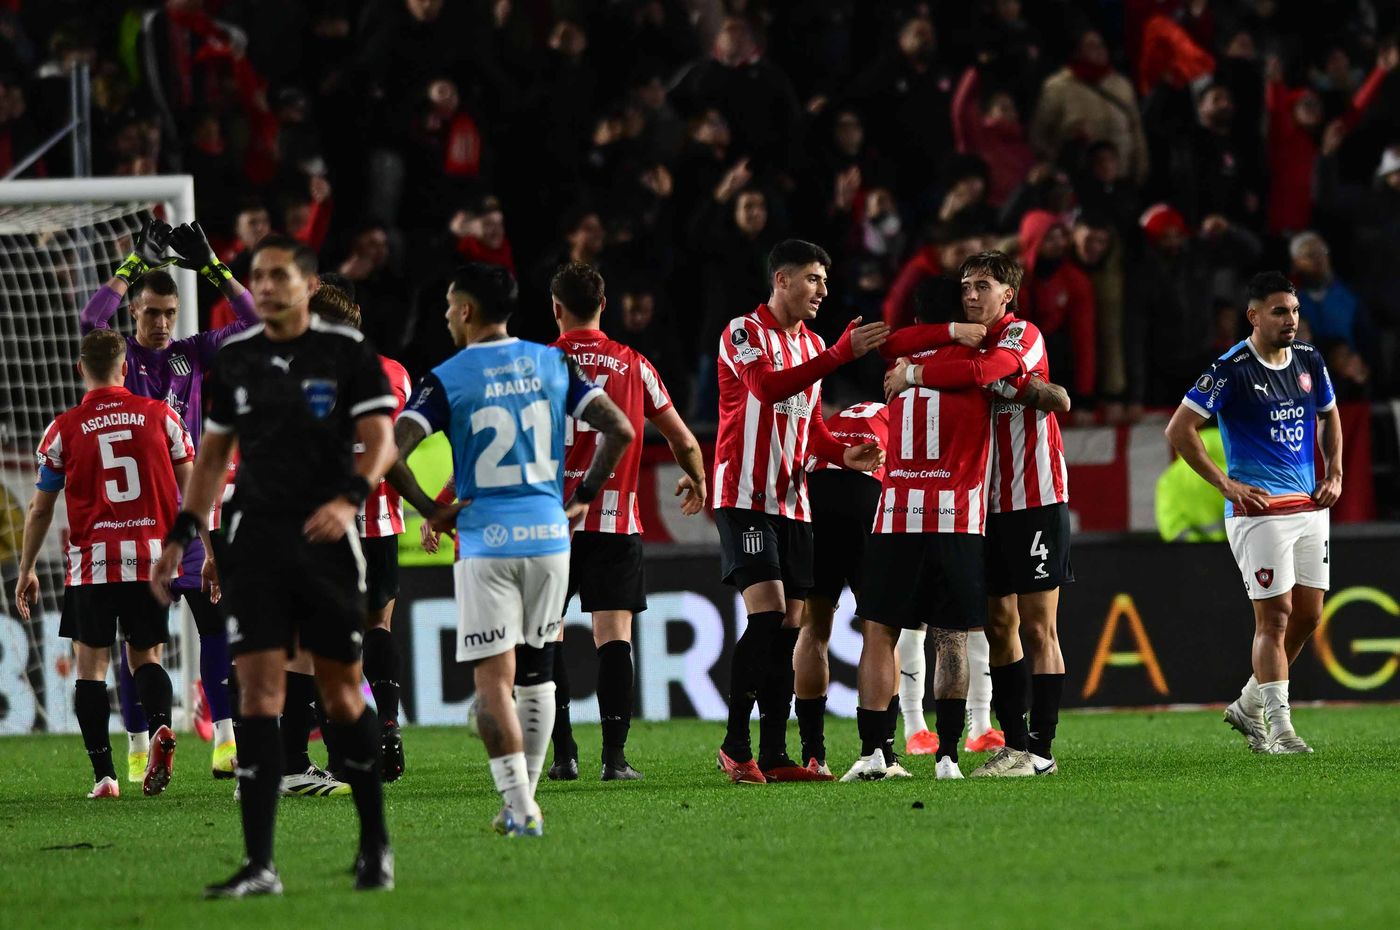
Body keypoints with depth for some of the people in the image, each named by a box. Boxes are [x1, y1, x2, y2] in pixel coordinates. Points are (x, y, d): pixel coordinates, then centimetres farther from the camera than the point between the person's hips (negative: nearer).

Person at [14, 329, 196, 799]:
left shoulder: (65, 429, 1)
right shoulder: (160, 416, 4)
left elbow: (40, 509, 6)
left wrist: (26, 570, 17)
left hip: (93, 561, -2)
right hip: (152, 556, 2)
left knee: (90, 662, 7)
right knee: (145, 655, 14)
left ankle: (103, 773, -1)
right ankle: (161, 725, -17)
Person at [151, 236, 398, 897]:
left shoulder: (347, 353, -2)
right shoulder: (233, 360, 9)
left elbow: (380, 441, -7)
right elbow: (212, 456, 19)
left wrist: (348, 498, -25)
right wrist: (180, 536, 13)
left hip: (327, 539, -2)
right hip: (255, 539, 2)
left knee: (341, 690, 3)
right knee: (258, 687, -8)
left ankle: (375, 844, 20)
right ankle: (259, 865, -12)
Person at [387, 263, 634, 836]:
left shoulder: (446, 380, -6)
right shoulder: (552, 363, 5)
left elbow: (391, 454, -16)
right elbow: (620, 430, 2)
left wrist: (431, 510, -2)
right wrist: (584, 496, 11)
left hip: (485, 538, -4)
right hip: (550, 534, 4)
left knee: (493, 677, -2)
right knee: (536, 670, 16)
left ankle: (520, 807, -12)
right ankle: (523, 801, 19)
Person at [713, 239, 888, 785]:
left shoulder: (812, 345, 18)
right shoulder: (745, 331, -6)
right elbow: (768, 387, -25)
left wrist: (843, 454, 3)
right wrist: (842, 353, -29)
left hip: (792, 503, 8)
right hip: (745, 498, -8)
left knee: (789, 627, 3)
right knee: (766, 615, -17)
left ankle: (774, 755, 5)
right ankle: (735, 746, -10)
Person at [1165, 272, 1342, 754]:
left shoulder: (1309, 361, 8)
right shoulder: (1231, 370, -11)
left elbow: (1329, 416, 25)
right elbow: (1179, 430, -10)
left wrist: (1334, 473, 12)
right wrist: (1226, 484, -12)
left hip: (1310, 506, 7)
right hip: (1257, 510, -7)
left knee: (1309, 614, 7)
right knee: (1274, 616, -9)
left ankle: (1249, 705, 23)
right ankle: (1279, 728, -6)